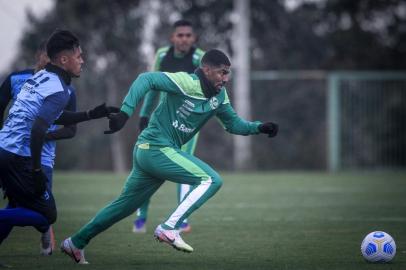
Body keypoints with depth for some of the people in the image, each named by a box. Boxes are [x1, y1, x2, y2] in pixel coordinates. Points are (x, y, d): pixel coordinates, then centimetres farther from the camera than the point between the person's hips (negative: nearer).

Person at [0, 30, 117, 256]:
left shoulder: (40, 77, 14)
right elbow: (38, 129, -23)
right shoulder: (59, 91, -13)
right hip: (19, 158, -9)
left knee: (18, 209, 24)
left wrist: (92, 114, 25)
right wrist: (36, 169, -17)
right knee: (46, 216, 0)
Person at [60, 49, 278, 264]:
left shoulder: (219, 96, 9)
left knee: (126, 205, 18)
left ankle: (75, 243, 27)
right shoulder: (186, 83, -17)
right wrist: (125, 112, -32)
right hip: (156, 148, -9)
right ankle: (168, 229, -17)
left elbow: (233, 123, 19)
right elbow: (147, 79, -23)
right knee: (211, 180, -17)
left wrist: (259, 127, 3)